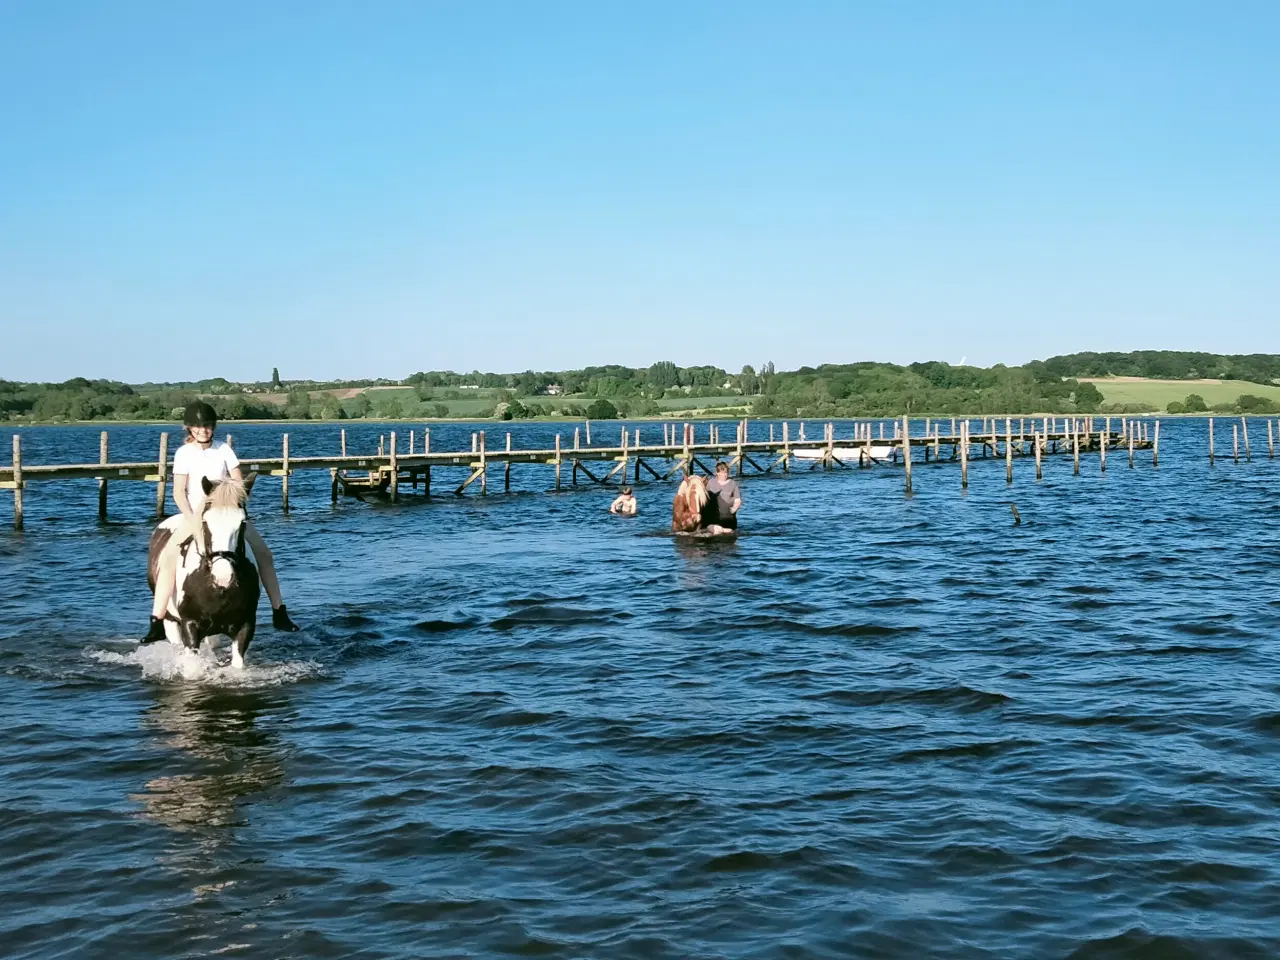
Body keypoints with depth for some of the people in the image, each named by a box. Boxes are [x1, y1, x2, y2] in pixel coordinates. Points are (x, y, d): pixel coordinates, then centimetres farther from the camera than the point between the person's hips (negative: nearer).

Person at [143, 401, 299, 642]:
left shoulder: (223, 450, 2)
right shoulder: (184, 453, -4)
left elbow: (239, 484, 1)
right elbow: (179, 492, -7)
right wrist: (193, 520, -19)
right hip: (195, 516, -2)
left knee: (264, 555, -7)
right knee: (168, 557, -24)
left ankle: (279, 613, 4)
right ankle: (157, 623, -24)